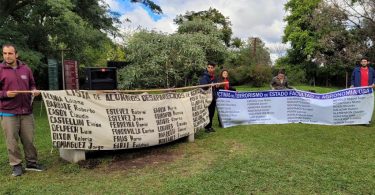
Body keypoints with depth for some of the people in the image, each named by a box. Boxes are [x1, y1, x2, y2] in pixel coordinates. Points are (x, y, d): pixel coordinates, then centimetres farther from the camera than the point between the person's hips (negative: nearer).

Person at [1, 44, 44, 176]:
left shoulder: (26, 69, 8)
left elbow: (32, 85, 18)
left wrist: (34, 91, -2)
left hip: (27, 112, 3)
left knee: (29, 139, 9)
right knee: (12, 141, 4)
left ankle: (31, 163, 22)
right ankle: (16, 165, 17)